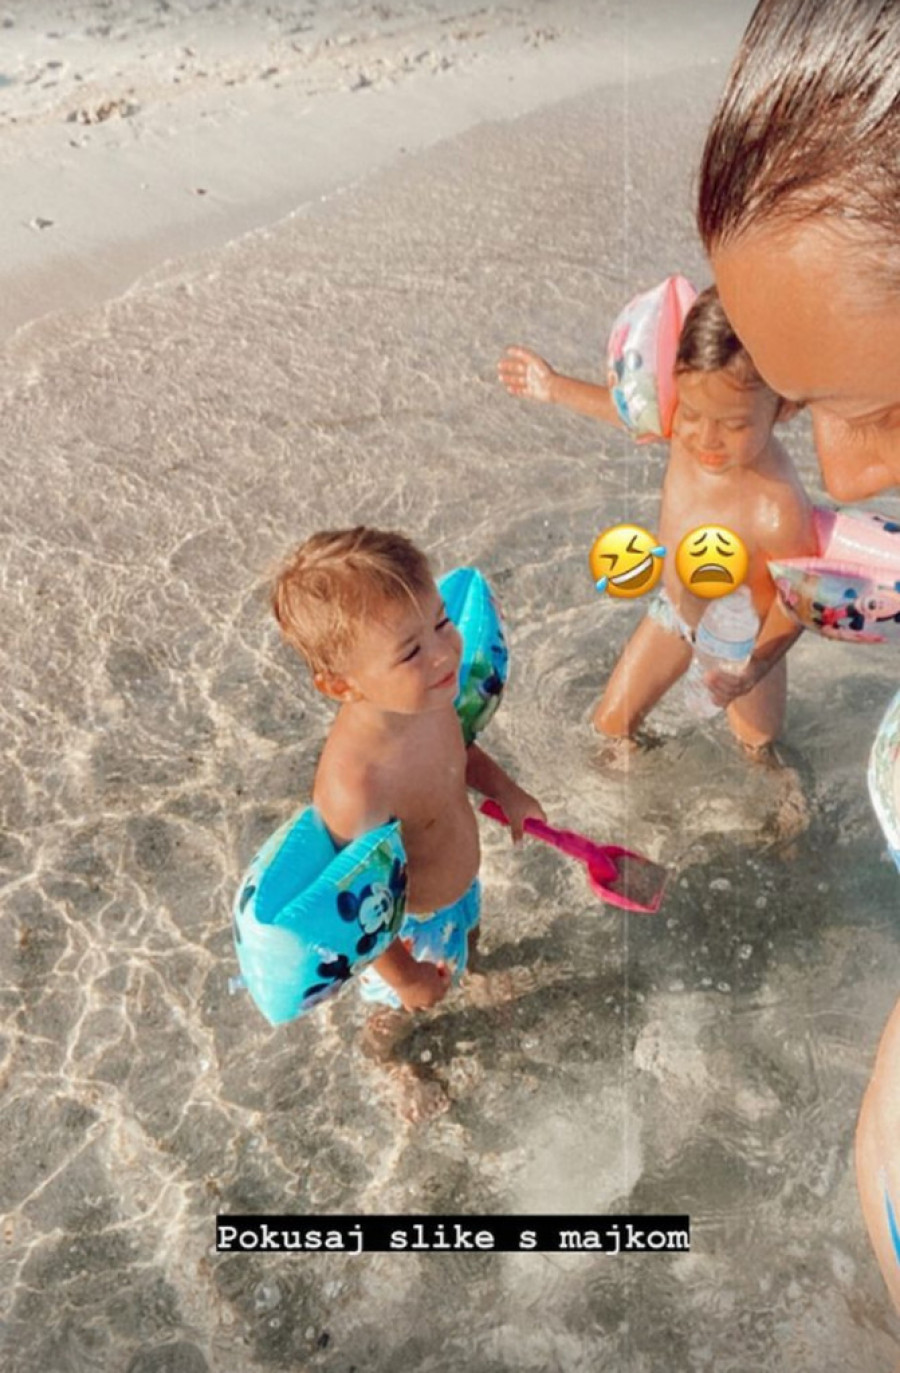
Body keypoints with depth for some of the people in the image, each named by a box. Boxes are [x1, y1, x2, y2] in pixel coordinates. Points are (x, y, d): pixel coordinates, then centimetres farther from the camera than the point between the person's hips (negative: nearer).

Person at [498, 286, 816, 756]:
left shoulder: (778, 511, -44)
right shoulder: (687, 425, -26)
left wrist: (755, 668, -40)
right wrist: (557, 389, 5)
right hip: (672, 614, 5)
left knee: (759, 746, 23)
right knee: (611, 724, 15)